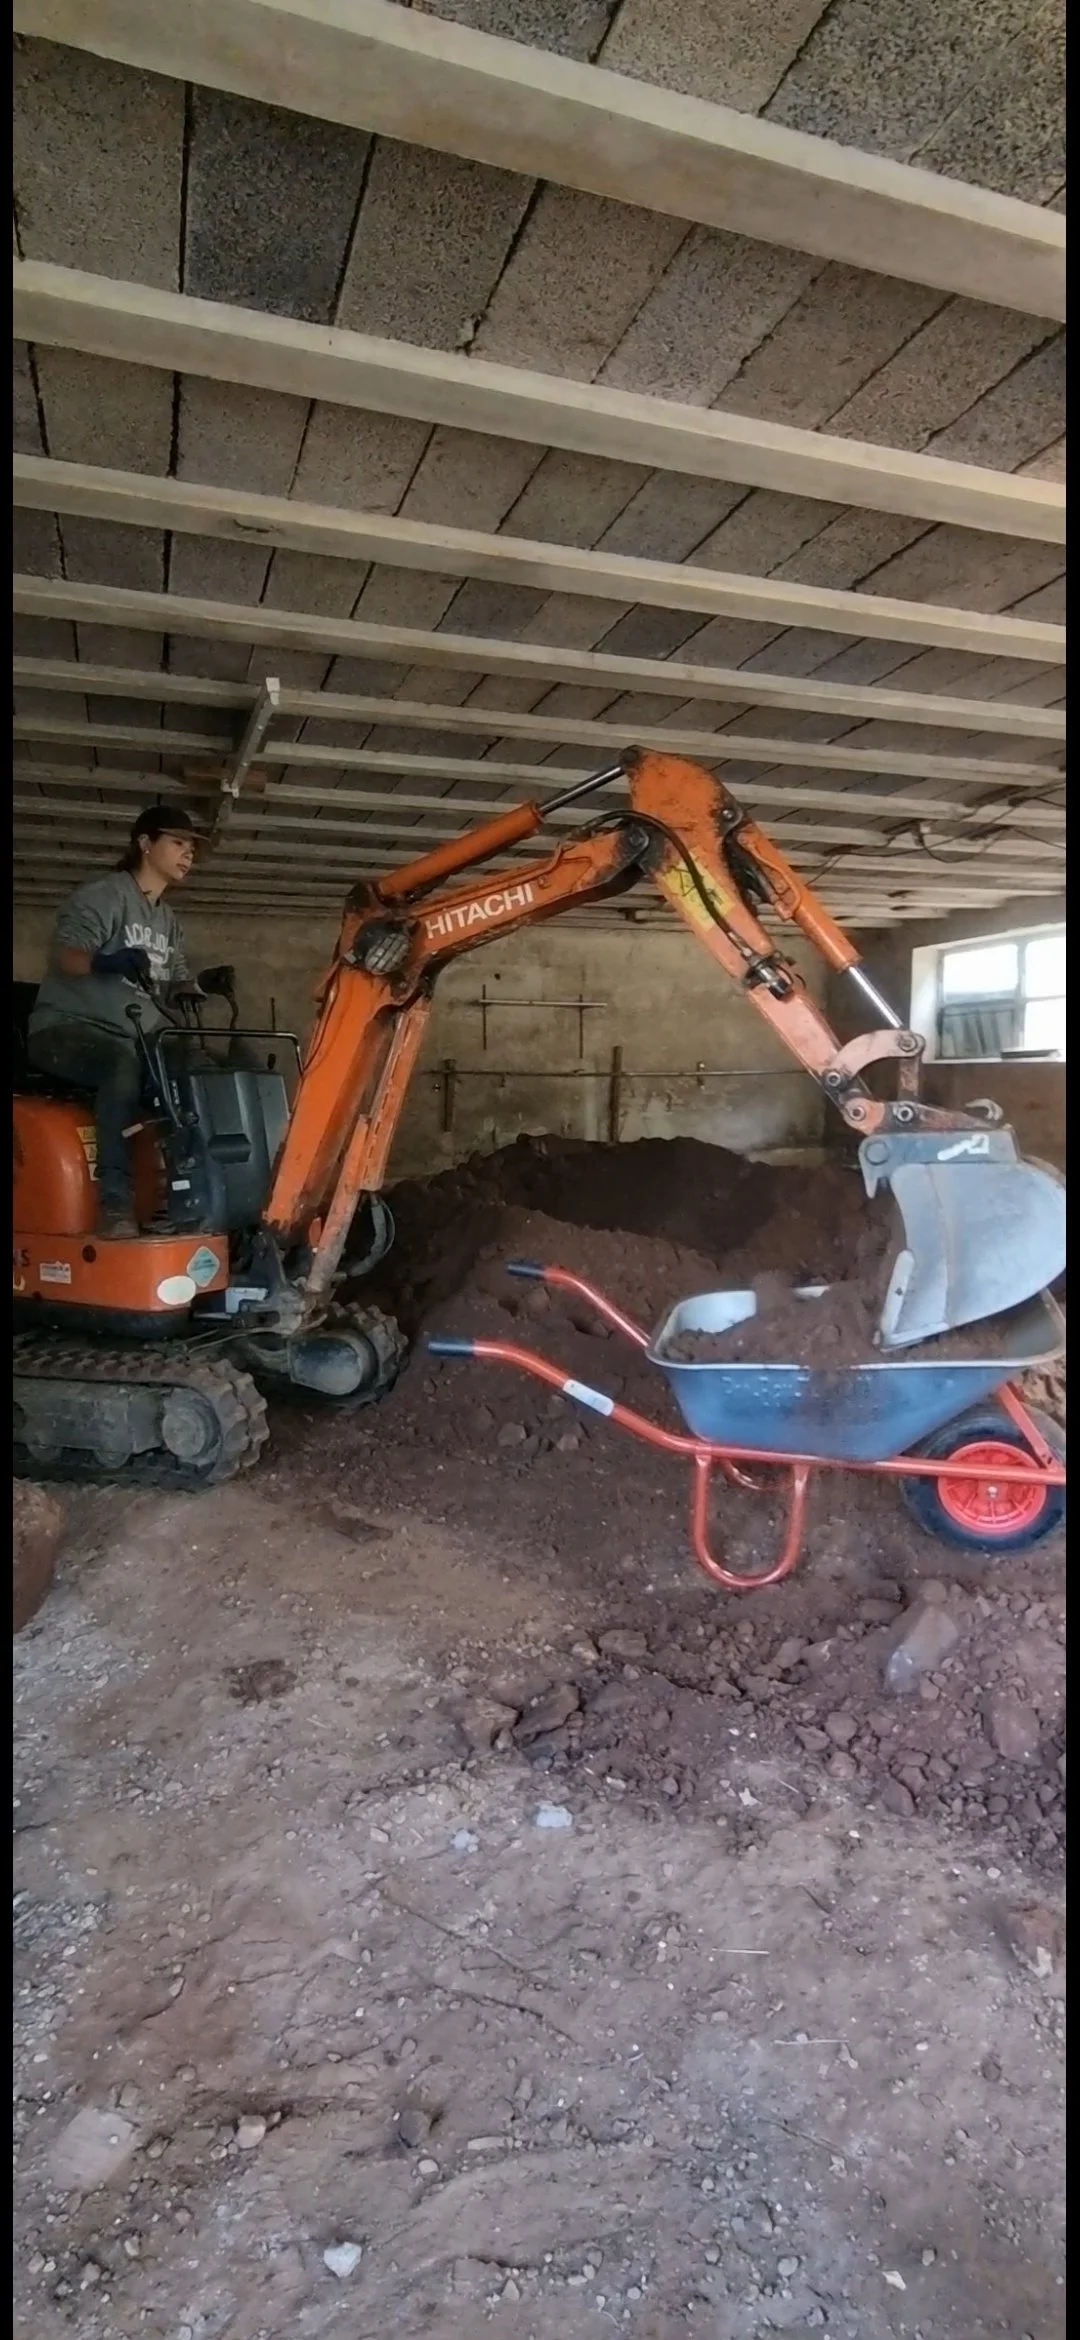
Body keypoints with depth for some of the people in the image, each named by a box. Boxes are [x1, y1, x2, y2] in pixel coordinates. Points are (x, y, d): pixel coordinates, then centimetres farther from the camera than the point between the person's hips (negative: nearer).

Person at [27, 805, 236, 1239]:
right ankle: (115, 1203, -43)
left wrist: (202, 986, -6)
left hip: (136, 1039, 7)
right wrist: (105, 961, -39)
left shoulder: (168, 921, 20)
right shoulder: (101, 895, -4)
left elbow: (169, 990, 16)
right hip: (66, 1027, -7)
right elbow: (63, 956, -18)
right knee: (125, 1065, -39)